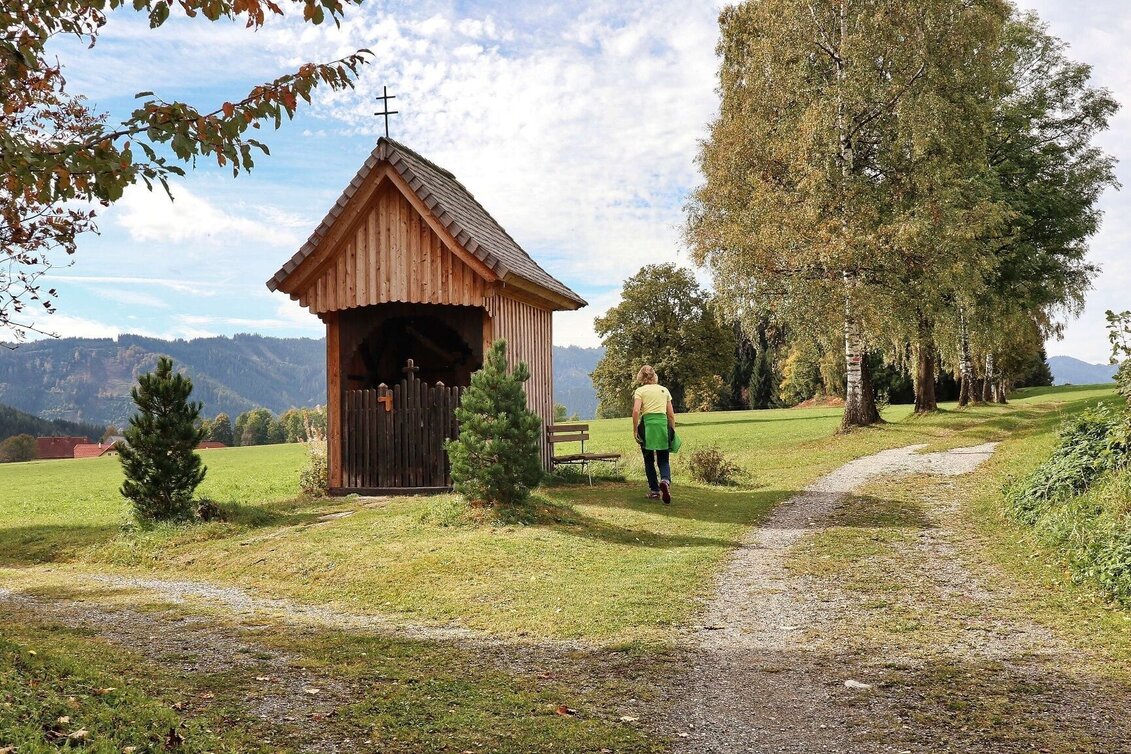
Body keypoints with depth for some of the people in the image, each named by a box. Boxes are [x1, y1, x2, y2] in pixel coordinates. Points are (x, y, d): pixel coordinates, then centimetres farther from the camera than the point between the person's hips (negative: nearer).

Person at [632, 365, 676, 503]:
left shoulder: (640, 391, 2)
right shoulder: (664, 390, 13)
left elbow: (636, 411, -12)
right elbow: (671, 414, 12)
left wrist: (635, 430, -6)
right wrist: (673, 431, 18)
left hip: (647, 424, -2)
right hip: (663, 424, 2)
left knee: (649, 461, 12)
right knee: (664, 460, 7)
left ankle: (654, 490, 14)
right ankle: (665, 480, -22)